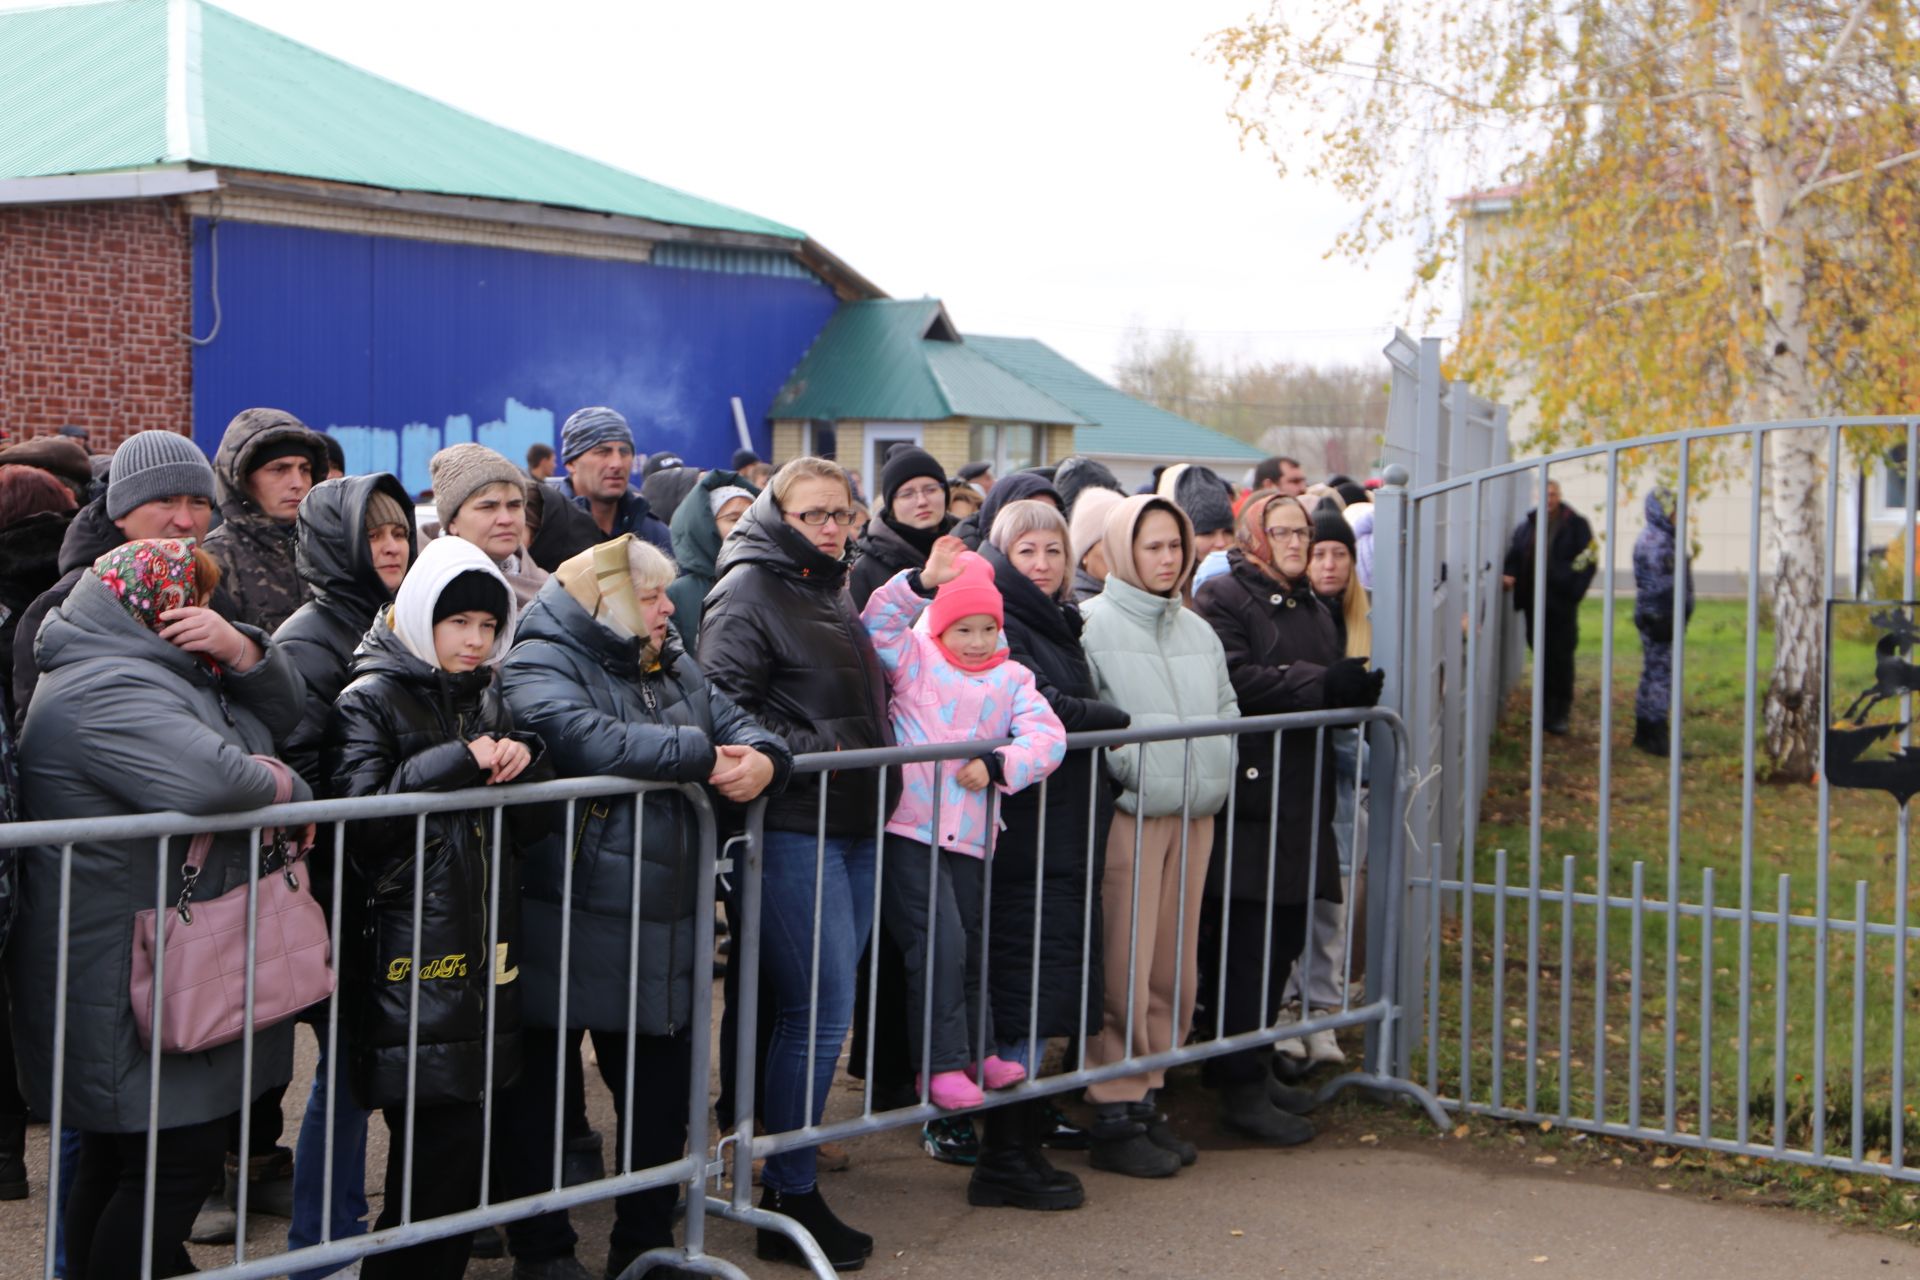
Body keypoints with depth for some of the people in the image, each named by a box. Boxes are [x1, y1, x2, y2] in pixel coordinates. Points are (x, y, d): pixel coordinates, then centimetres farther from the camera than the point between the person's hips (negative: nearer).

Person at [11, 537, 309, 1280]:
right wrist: (290, 792, -14)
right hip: (135, 988, -11)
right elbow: (210, 778, -34)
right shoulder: (107, 691, -19)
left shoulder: (164, 674, 17)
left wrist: (240, 649, -2)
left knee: (118, 1167, 17)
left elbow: (282, 709, 19)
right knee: (177, 1164, -9)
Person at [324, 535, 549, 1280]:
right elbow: (358, 813, -18)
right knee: (438, 1147, -9)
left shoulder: (486, 699, 17)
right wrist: (462, 762, -18)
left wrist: (522, 764, -6)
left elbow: (530, 826, 15)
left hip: (481, 952, 7)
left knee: (458, 1144, 7)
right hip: (407, 958, -6)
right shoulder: (370, 701, -3)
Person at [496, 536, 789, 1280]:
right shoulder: (540, 666, -11)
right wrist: (699, 756, -18)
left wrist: (762, 760, -12)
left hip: (656, 936, 7)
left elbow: (736, 725, 14)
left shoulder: (672, 668, 16)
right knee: (536, 1093, 6)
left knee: (660, 1091, 14)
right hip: (562, 932, -7)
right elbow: (588, 739, -29)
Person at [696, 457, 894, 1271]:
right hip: (792, 829, -9)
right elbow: (722, 707, -17)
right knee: (821, 1011, -9)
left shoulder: (833, 592, 19)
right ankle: (791, 1199, 0)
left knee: (817, 1010, 11)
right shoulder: (747, 592, -8)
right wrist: (807, 752, -19)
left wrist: (875, 756, 16)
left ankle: (786, 1175, 20)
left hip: (852, 824, 9)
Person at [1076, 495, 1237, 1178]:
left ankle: (1146, 1097, 20)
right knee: (1123, 967, -6)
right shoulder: (1093, 624, -5)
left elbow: (1227, 707, 23)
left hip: (1193, 814, 7)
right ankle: (1114, 1117, 0)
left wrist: (1216, 771, 10)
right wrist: (1132, 768, -14)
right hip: (1127, 815, -7)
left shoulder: (1197, 629, 17)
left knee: (1174, 967, 9)